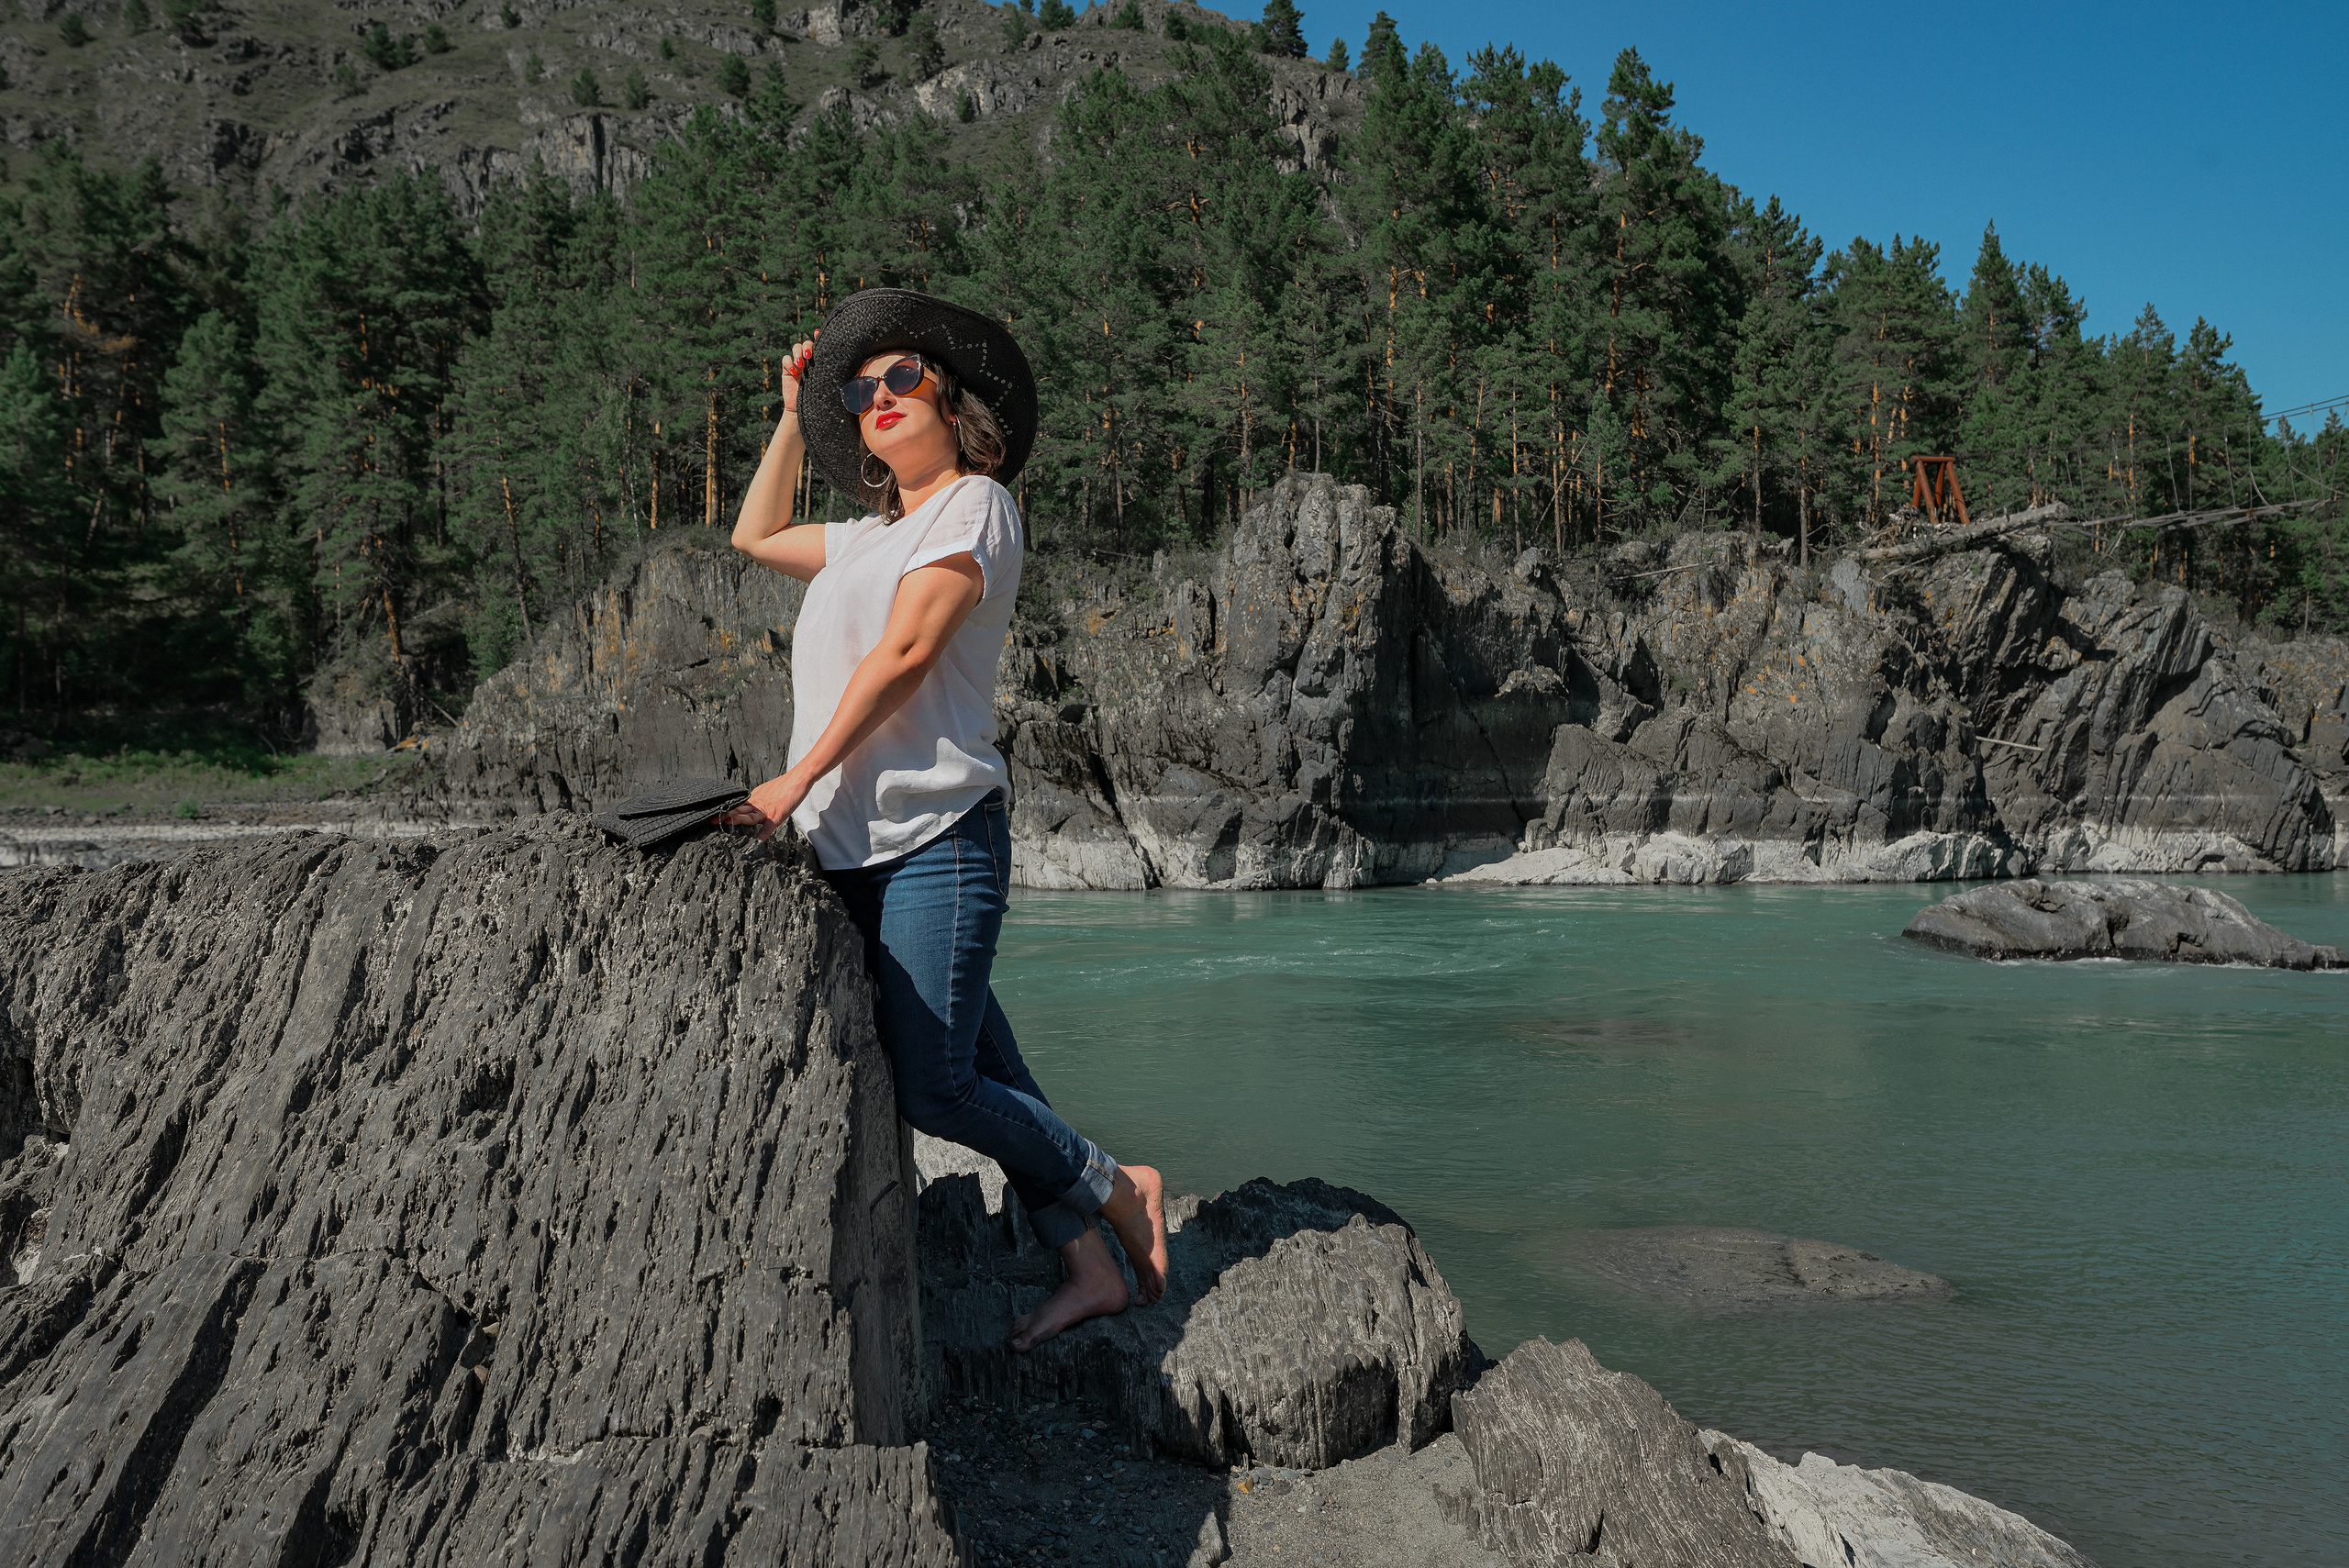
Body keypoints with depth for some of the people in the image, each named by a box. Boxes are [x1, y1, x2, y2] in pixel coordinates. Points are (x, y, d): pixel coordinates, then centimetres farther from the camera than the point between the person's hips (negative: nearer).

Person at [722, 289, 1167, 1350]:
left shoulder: (974, 506, -1)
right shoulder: (871, 537, 22)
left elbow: (904, 654, -12)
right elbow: (755, 536, 40)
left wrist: (798, 779, -15)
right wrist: (794, 419, 33)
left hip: (937, 834, -8)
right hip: (853, 847, 8)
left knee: (933, 1086, -13)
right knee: (970, 1065, 4)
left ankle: (1118, 1190, 7)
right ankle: (1089, 1266, 10)